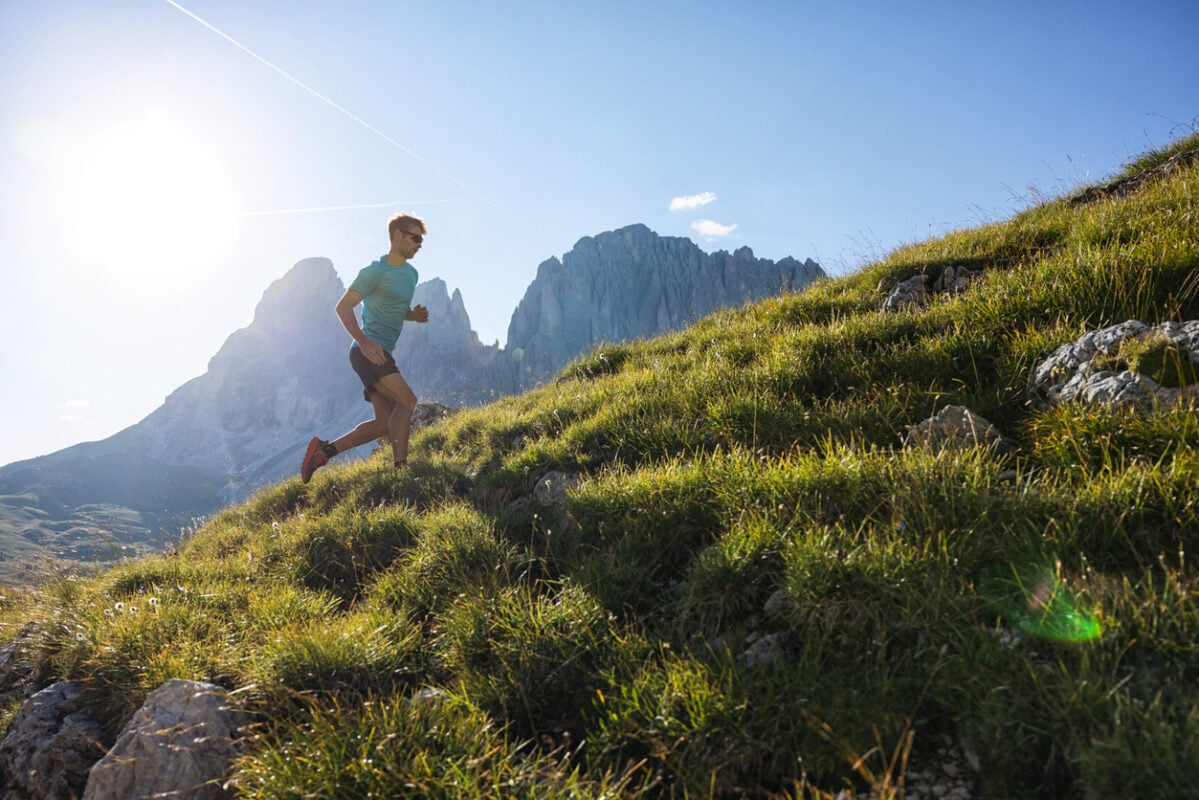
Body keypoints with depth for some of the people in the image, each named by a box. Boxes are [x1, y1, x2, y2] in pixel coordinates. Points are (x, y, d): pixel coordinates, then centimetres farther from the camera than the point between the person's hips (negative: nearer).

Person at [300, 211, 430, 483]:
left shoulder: (411, 274, 18)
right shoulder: (375, 272, -9)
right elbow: (343, 307, -11)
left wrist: (415, 315, 6)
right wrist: (365, 343, -25)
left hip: (382, 354, 9)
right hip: (368, 351, -9)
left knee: (385, 423, 6)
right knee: (407, 400, -23)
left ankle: (324, 450, 14)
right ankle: (400, 467, -23)